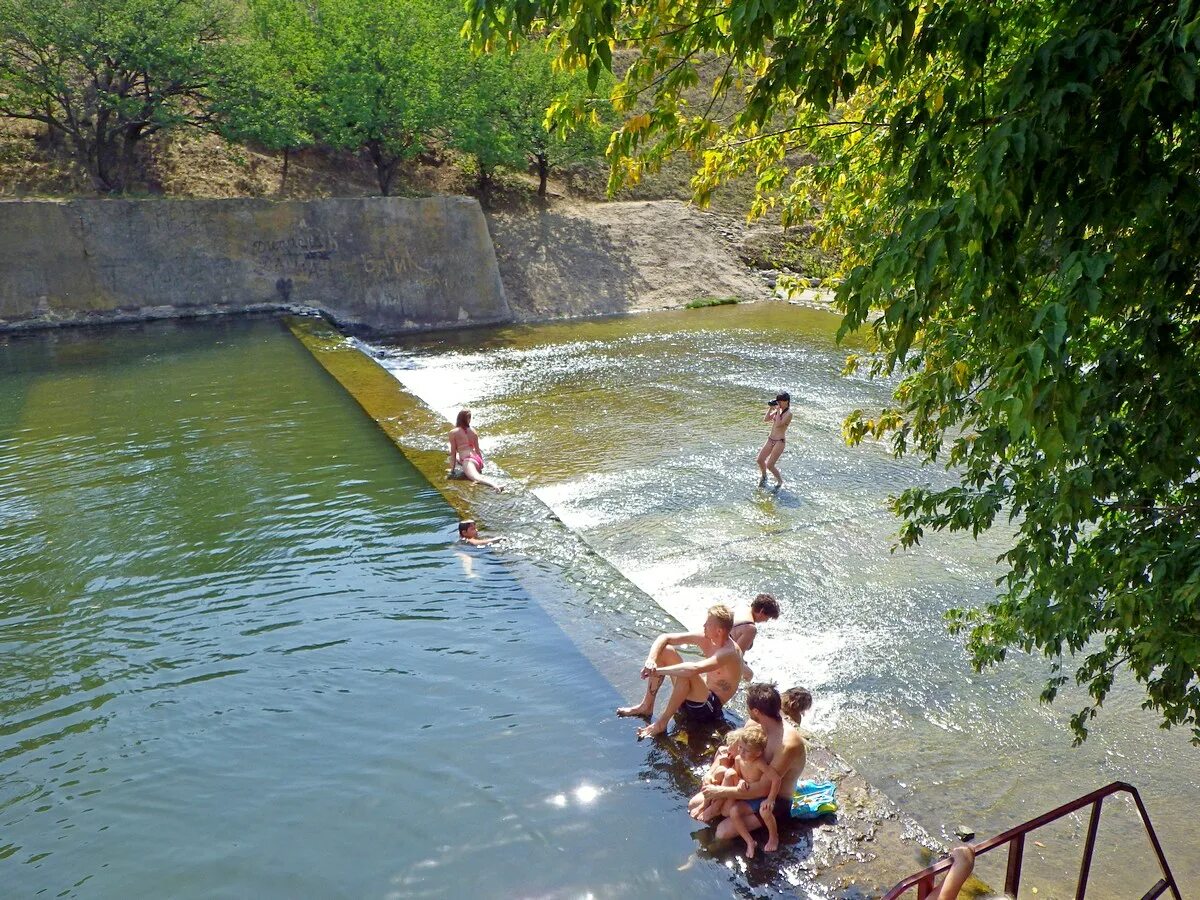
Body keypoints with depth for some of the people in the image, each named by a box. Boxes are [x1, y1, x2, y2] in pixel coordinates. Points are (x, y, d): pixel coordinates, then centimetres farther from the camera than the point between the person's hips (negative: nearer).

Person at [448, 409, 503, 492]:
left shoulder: (453, 433, 2)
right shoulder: (473, 431, 14)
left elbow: (453, 453, 1)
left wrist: (452, 469, 7)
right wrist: (481, 465, 26)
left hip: (468, 460, -7)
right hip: (477, 459, 7)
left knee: (476, 477, -35)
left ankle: (495, 486, -62)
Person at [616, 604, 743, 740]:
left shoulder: (730, 652, -27)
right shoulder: (706, 638, -4)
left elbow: (693, 669, -43)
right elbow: (664, 638, -2)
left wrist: (659, 670, -34)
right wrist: (651, 660, -20)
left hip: (710, 708, -8)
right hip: (698, 695, 8)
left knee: (686, 674, -37)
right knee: (664, 650, -4)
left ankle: (662, 722, -18)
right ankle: (646, 706, 3)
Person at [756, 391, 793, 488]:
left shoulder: (788, 414, -14)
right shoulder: (778, 411, 9)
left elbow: (778, 424, -25)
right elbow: (766, 419, 8)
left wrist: (778, 410, -20)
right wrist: (770, 408, -1)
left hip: (780, 441, -8)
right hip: (771, 439, 8)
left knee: (769, 465, -8)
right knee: (760, 460, 5)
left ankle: (780, 481, 16)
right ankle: (764, 477, 32)